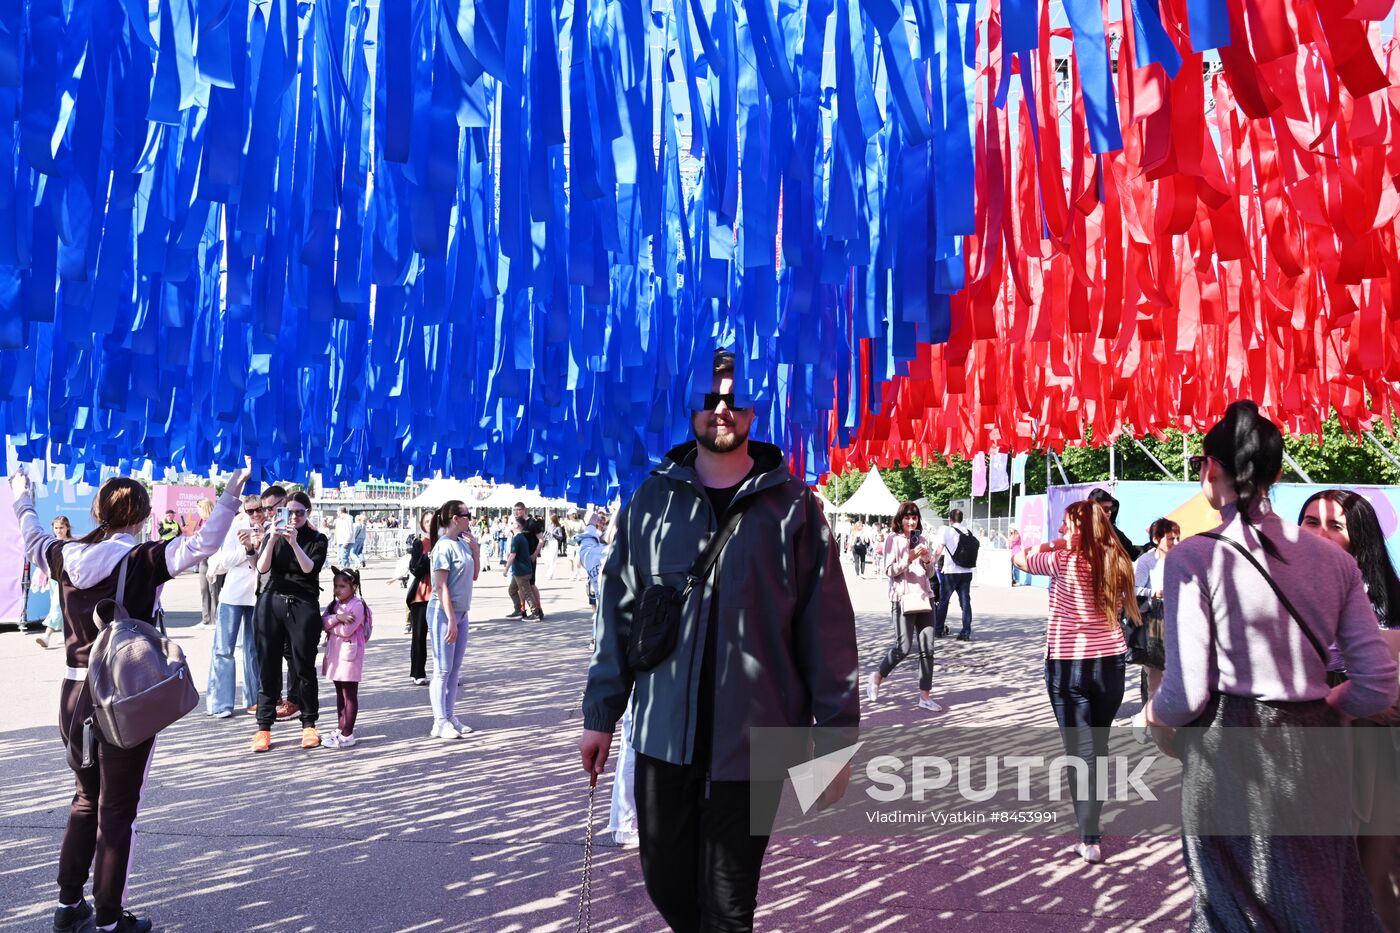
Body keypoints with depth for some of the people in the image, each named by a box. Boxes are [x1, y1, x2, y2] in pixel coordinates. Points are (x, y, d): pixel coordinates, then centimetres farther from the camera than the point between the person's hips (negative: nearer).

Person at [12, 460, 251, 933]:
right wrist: (230, 495, -23)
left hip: (75, 693, 6)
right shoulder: (143, 560, -15)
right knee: (117, 811, 6)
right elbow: (202, 544, -27)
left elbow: (34, 539, 23)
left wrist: (22, 501, 41)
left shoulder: (67, 557, 2)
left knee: (86, 800, 23)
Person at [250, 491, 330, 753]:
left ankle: (309, 725, 10)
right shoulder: (274, 535, 11)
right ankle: (264, 727, 8)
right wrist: (272, 539, -18)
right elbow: (262, 568, -4)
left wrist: (294, 543, -24)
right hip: (272, 603, 2)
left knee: (304, 667, 1)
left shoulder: (318, 539, 5)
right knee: (268, 666, 2)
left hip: (303, 606, -2)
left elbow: (310, 568, -12)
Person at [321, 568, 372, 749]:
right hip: (335, 654, 8)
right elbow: (323, 622, -3)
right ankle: (340, 729, 26)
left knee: (349, 694, -3)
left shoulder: (357, 606, -13)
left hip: (349, 655, -8)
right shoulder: (334, 604, 12)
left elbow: (346, 630, -20)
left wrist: (330, 625, -7)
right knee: (340, 693, 16)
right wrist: (338, 617, -18)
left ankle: (347, 735, -1)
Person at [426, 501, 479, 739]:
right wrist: (450, 619, -19)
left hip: (460, 612, 8)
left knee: (455, 668, 13)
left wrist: (475, 547, 6)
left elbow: (474, 575, 18)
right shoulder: (444, 546, -15)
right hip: (443, 613, -8)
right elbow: (441, 586, -17)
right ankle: (440, 723, 5)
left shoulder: (462, 544, 8)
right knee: (443, 669, -2)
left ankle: (450, 718, 21)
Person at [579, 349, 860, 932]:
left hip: (753, 743, -2)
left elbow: (827, 628, -3)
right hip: (661, 734, 3)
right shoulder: (652, 499, 4)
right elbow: (619, 614, 8)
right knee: (666, 884, 15)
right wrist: (601, 714, 6)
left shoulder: (792, 505, -2)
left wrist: (835, 737, -4)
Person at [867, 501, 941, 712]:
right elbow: (889, 570, -8)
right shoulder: (893, 539, -2)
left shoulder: (921, 539, 15)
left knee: (927, 648, 1)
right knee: (904, 647, -6)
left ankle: (925, 696, 7)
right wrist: (910, 558, -19)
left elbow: (929, 571, 19)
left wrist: (927, 559, -2)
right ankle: (878, 676, 19)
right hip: (903, 597, -5)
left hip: (924, 596, 5)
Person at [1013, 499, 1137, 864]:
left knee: (1081, 751, 2)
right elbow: (1118, 608, 12)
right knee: (1098, 746, 19)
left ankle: (1090, 840, 2)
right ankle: (1092, 824, 33)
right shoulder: (1116, 563, 1)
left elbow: (1018, 556, -3)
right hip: (1111, 662, 5)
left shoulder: (1064, 561, -14)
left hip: (1068, 665, -5)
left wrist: (1056, 543, 5)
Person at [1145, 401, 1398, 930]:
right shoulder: (1332, 559, 2)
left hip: (1230, 754, -5)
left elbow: (1187, 692, -15)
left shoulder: (1195, 557, -13)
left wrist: (1154, 717, 6)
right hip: (1313, 754, 5)